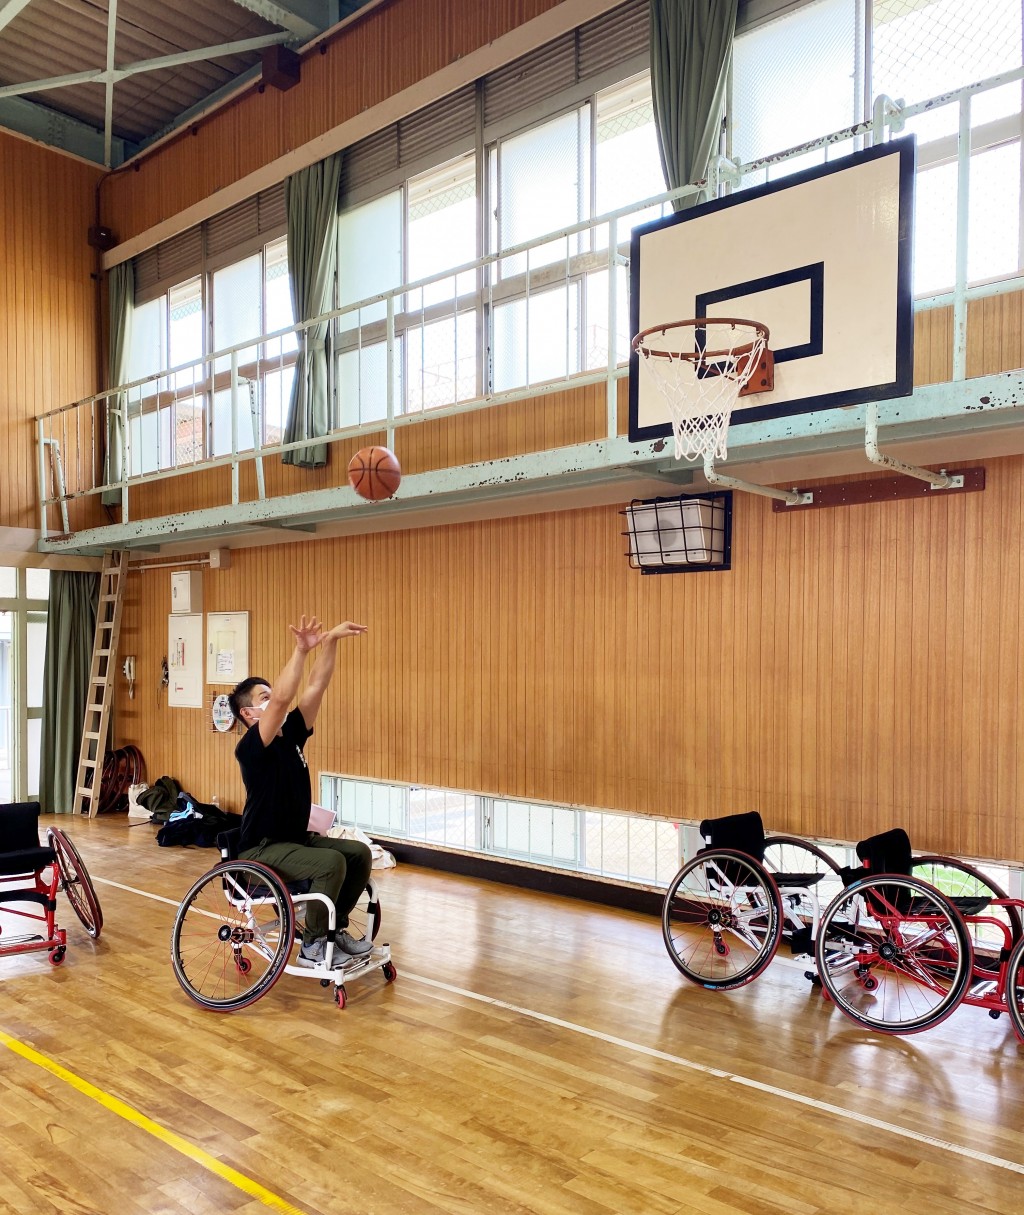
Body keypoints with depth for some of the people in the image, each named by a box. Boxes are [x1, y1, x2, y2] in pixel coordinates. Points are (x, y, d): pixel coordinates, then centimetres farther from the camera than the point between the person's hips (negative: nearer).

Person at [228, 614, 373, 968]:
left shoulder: (291, 734, 4)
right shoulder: (251, 748, -18)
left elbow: (316, 687, -4)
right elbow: (283, 697, -34)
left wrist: (330, 640, -13)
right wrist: (301, 649, -39)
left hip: (297, 838, 8)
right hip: (262, 849, -8)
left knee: (359, 852, -5)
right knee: (331, 862, -27)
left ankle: (336, 927, 11)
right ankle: (313, 946, -9)